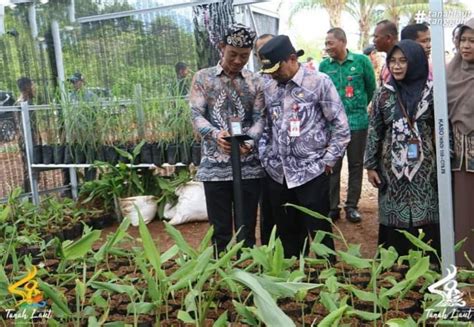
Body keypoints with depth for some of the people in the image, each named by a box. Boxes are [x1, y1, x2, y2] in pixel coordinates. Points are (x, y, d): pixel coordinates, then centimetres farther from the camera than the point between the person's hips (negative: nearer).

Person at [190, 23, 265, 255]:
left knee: (247, 229, 9)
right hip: (215, 166, -1)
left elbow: (260, 118, 2)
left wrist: (250, 139, -20)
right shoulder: (203, 78, 4)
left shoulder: (255, 82, 7)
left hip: (249, 166, 1)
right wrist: (216, 134, -24)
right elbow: (197, 115, -4)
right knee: (220, 229, 7)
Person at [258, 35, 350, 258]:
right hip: (277, 175, 5)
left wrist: (328, 161, -6)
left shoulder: (319, 83, -7)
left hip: (312, 173, -4)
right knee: (287, 233, 15)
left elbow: (341, 126, -6)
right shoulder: (269, 89, 7)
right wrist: (266, 160, 6)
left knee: (319, 233, 5)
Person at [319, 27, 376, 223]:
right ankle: (332, 207, 15)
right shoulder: (324, 66, -1)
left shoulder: (361, 61, -4)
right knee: (332, 166, 4)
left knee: (356, 165, 8)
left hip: (358, 121, 0)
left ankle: (352, 206, 19)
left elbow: (371, 87, 7)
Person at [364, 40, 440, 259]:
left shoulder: (431, 91, 0)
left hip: (424, 168, -1)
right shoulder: (383, 94, 3)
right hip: (392, 169, 1)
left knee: (426, 224, 1)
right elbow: (374, 131, 6)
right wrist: (370, 165, 4)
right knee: (394, 226, 4)